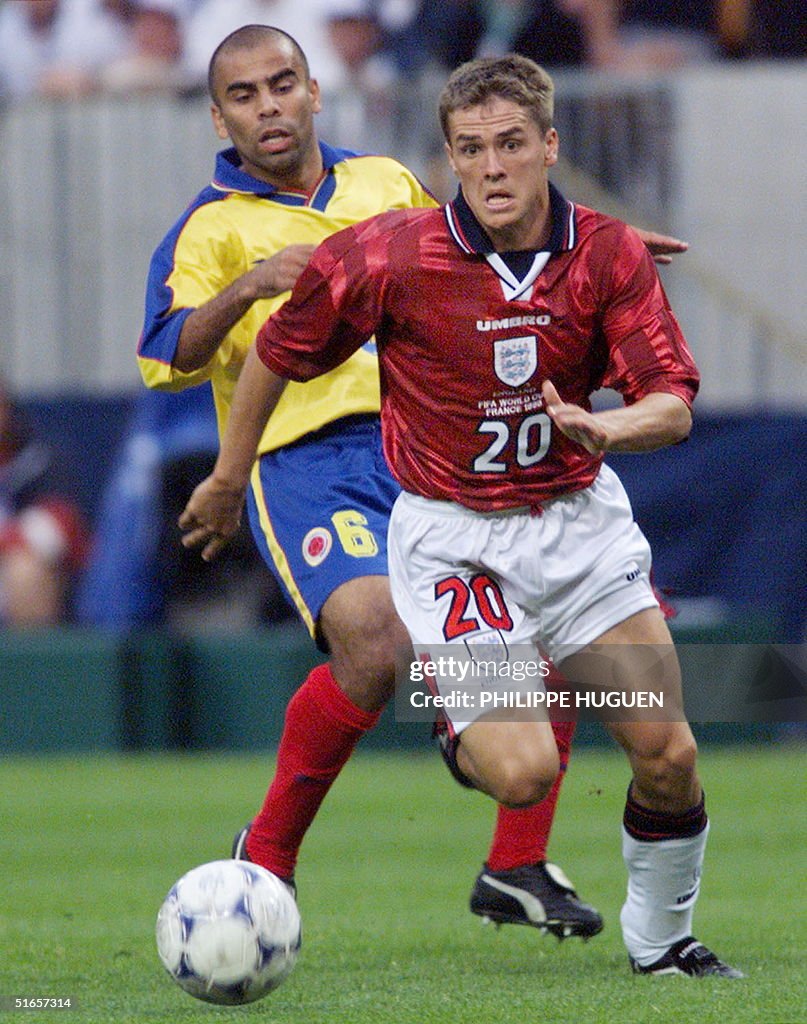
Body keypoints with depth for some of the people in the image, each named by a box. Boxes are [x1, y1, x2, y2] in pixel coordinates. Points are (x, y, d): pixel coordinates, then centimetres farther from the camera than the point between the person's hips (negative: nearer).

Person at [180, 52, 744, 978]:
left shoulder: (608, 254, -9)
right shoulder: (388, 258, -15)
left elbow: (673, 404, -12)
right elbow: (277, 351, 0)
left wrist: (607, 427, -34)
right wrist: (228, 479, 10)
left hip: (579, 516, 3)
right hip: (451, 535, -3)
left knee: (668, 754, -4)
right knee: (523, 774, -18)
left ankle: (661, 938, 22)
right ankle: (462, 729, 20)